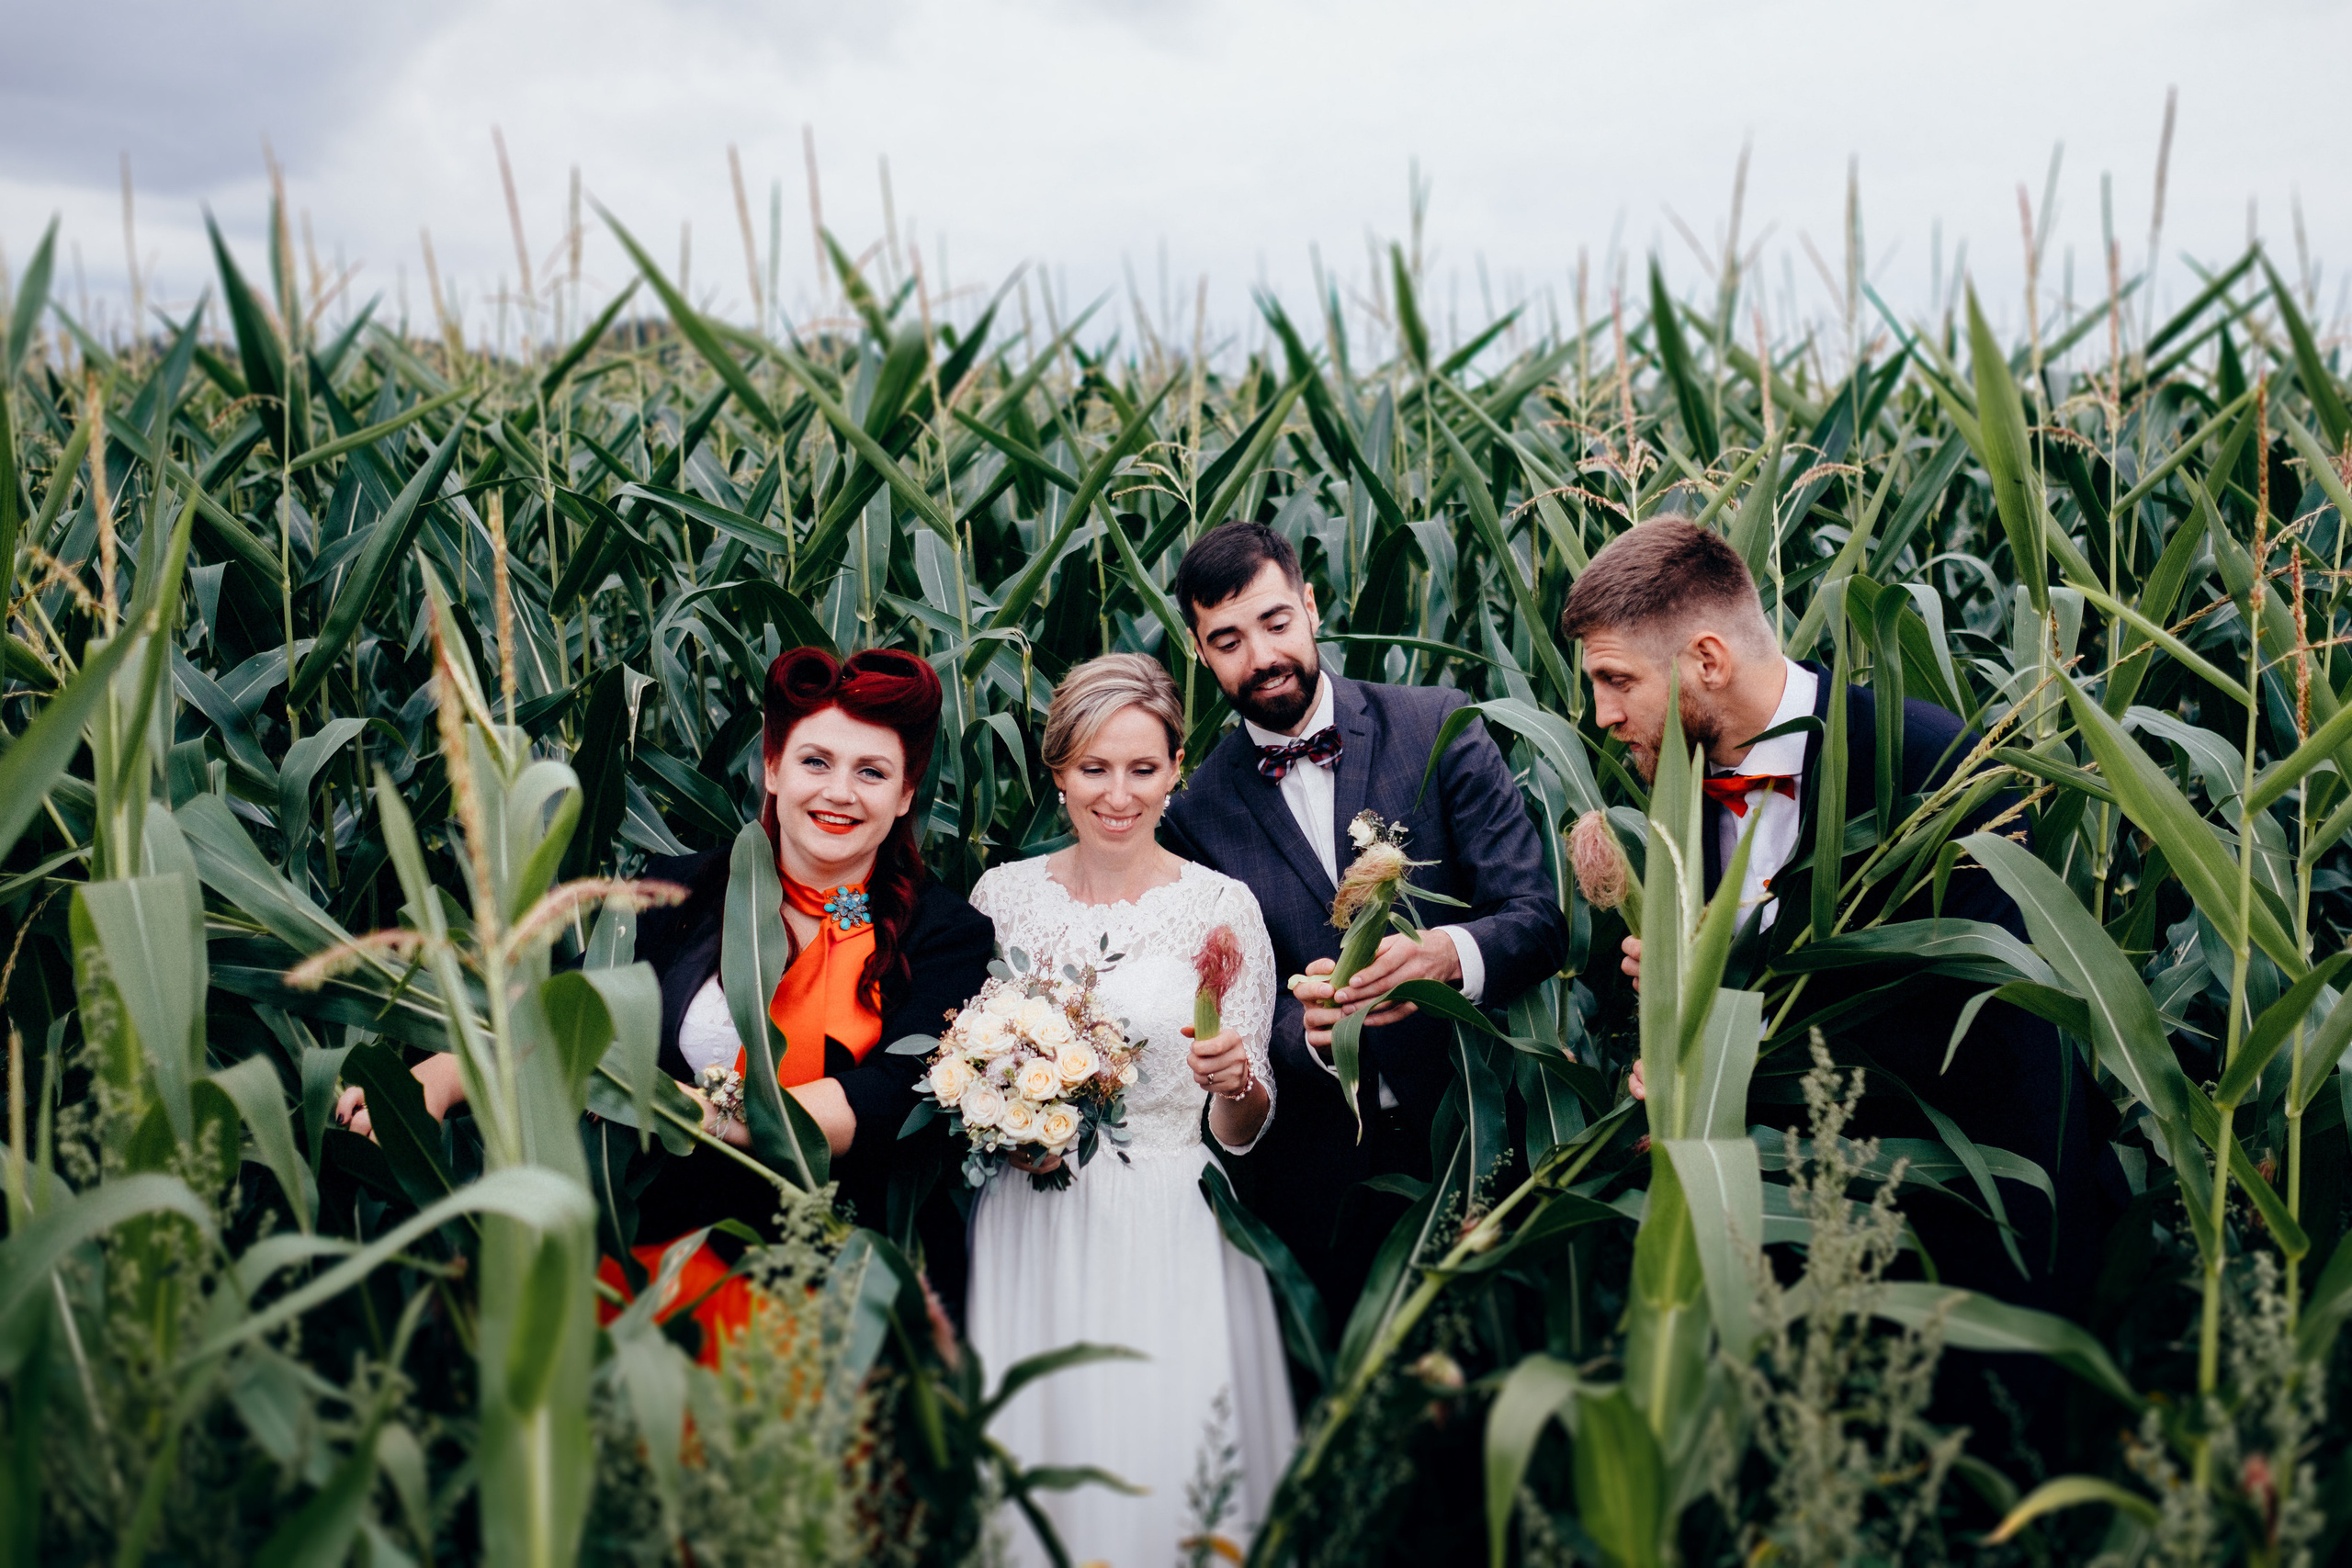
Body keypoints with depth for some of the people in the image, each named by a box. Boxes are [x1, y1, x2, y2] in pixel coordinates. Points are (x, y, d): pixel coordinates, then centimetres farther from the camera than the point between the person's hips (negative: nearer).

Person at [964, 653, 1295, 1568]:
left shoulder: (1222, 907, -3)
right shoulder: (1004, 895, 2)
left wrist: (1234, 1080, -20)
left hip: (1174, 1240, -1)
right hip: (1033, 1228, 2)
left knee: (1171, 1474, -3)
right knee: (1040, 1445, 3)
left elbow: (1244, 1130, 0)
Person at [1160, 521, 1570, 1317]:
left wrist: (1450, 955, -31)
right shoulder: (1199, 812, 0)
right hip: (1326, 1172, 1)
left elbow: (1539, 917, -10)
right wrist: (1309, 1031, -24)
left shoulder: (1435, 725, -5)